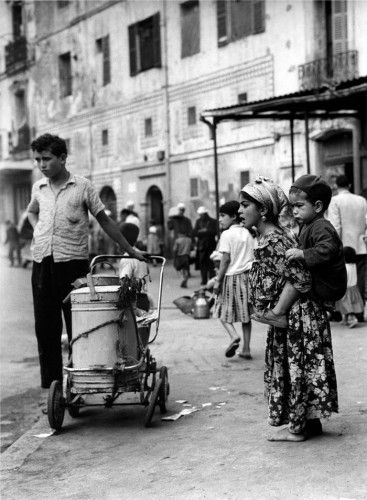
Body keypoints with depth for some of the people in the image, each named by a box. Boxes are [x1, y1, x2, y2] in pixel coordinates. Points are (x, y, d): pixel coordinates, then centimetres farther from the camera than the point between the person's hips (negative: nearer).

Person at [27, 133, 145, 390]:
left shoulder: (83, 186, -3)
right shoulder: (38, 188, 10)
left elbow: (104, 220, 5)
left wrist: (130, 250, 7)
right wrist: (38, 231, 13)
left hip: (73, 263, -4)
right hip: (42, 263, 4)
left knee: (77, 327, 0)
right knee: (45, 328, 5)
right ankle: (51, 386, 13)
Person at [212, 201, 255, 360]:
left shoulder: (227, 234, -9)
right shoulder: (248, 233, 10)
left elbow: (226, 259, -13)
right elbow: (254, 257, 10)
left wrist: (218, 280, -9)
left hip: (231, 277, -5)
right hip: (248, 275, 6)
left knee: (224, 311, 8)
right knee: (245, 312, 11)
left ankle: (234, 336, -17)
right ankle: (246, 348, 10)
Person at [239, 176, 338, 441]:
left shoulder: (273, 242, -21)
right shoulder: (273, 235, 10)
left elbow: (302, 280, -24)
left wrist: (276, 308, -13)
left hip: (296, 315, -10)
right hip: (289, 316, 10)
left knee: (296, 367, 0)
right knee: (294, 366, 15)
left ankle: (297, 428, 10)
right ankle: (310, 421, 24)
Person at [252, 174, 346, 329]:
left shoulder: (321, 228, -19)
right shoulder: (306, 226, 13)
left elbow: (326, 249, -36)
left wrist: (301, 254, -37)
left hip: (328, 287, -11)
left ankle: (278, 313, -19)